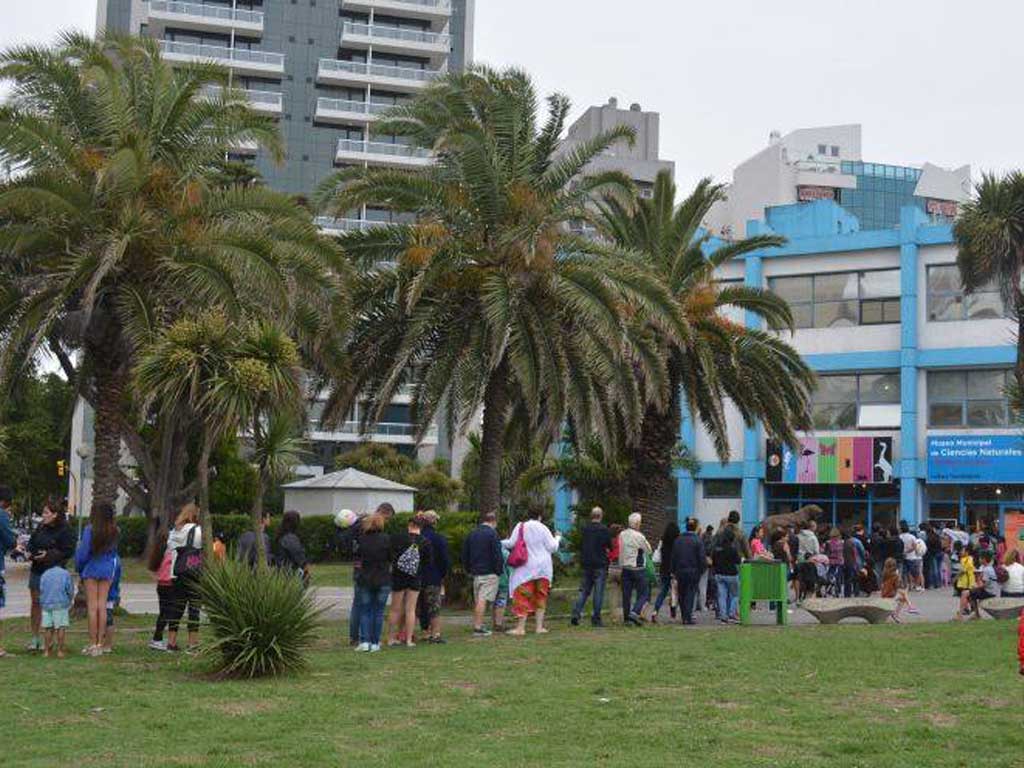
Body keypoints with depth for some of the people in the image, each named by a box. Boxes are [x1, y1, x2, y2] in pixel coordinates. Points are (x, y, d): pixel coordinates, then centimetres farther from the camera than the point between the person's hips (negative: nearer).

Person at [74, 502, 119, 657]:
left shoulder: (90, 529, -13)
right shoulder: (114, 531, 1)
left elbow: (83, 552, -8)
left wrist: (78, 568, 8)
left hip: (92, 569, -4)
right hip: (107, 570, 4)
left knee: (92, 606, 1)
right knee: (102, 606, 8)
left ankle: (93, 644, 2)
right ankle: (100, 644, 10)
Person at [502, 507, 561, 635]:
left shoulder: (520, 527, -5)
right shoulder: (543, 529, -3)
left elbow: (511, 544, -5)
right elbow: (552, 547, 0)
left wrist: (501, 543, 15)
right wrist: (557, 538, 19)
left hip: (526, 567, -1)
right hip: (543, 567, 1)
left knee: (522, 596, -1)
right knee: (541, 597, 10)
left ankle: (520, 627, -8)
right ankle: (540, 627, 9)